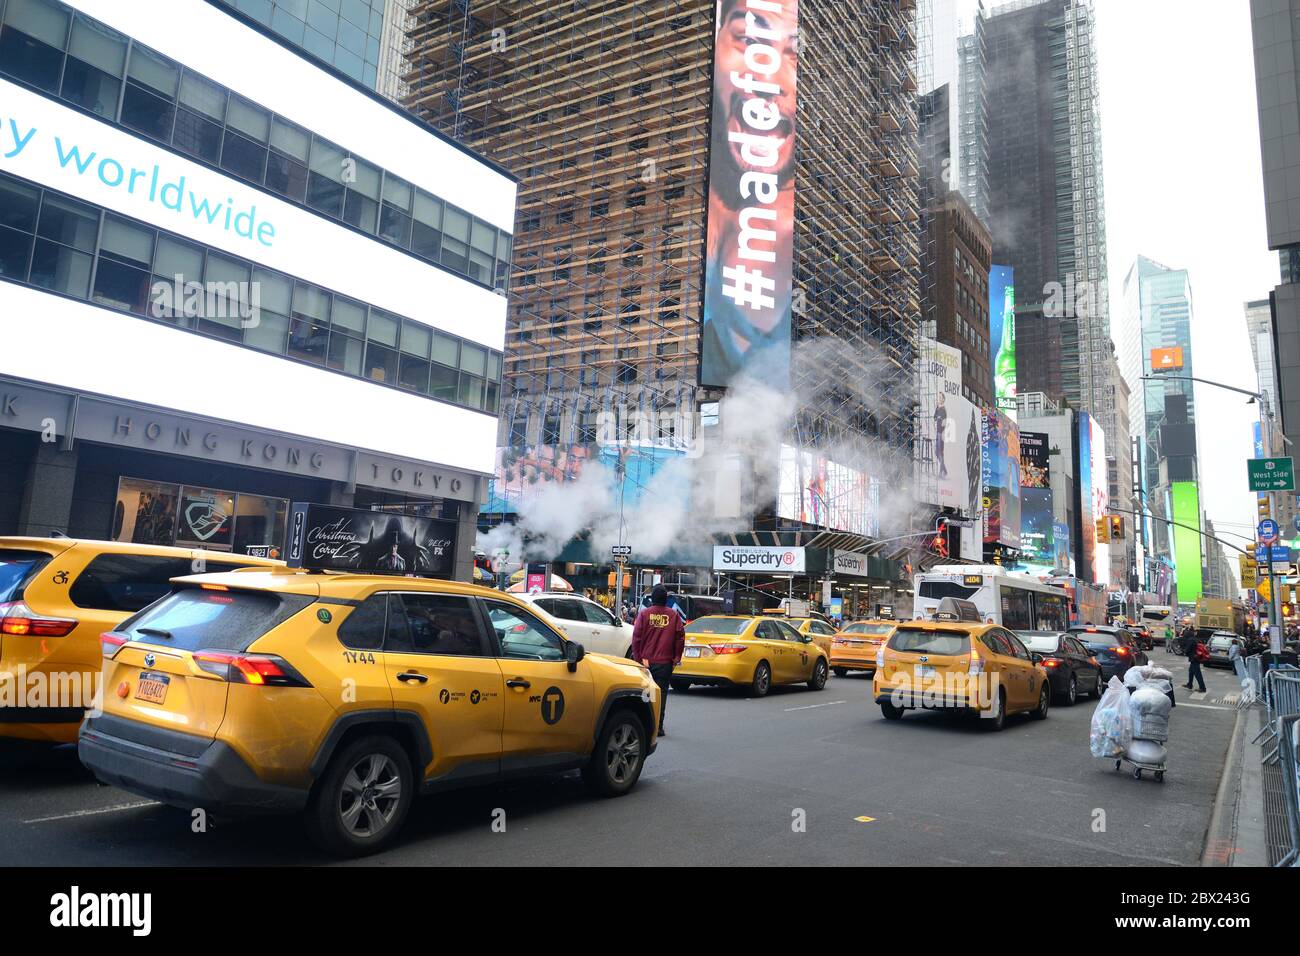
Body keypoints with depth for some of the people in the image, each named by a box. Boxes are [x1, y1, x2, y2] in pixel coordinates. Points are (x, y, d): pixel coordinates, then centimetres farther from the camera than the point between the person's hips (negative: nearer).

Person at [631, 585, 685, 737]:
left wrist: (637, 657, 3)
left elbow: (636, 636, -4)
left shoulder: (644, 613, -2)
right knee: (661, 693, 5)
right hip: (665, 662, 0)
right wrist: (676, 658, 10)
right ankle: (658, 727, 4)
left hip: (646, 661, 0)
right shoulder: (673, 615, 0)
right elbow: (680, 638, 1)